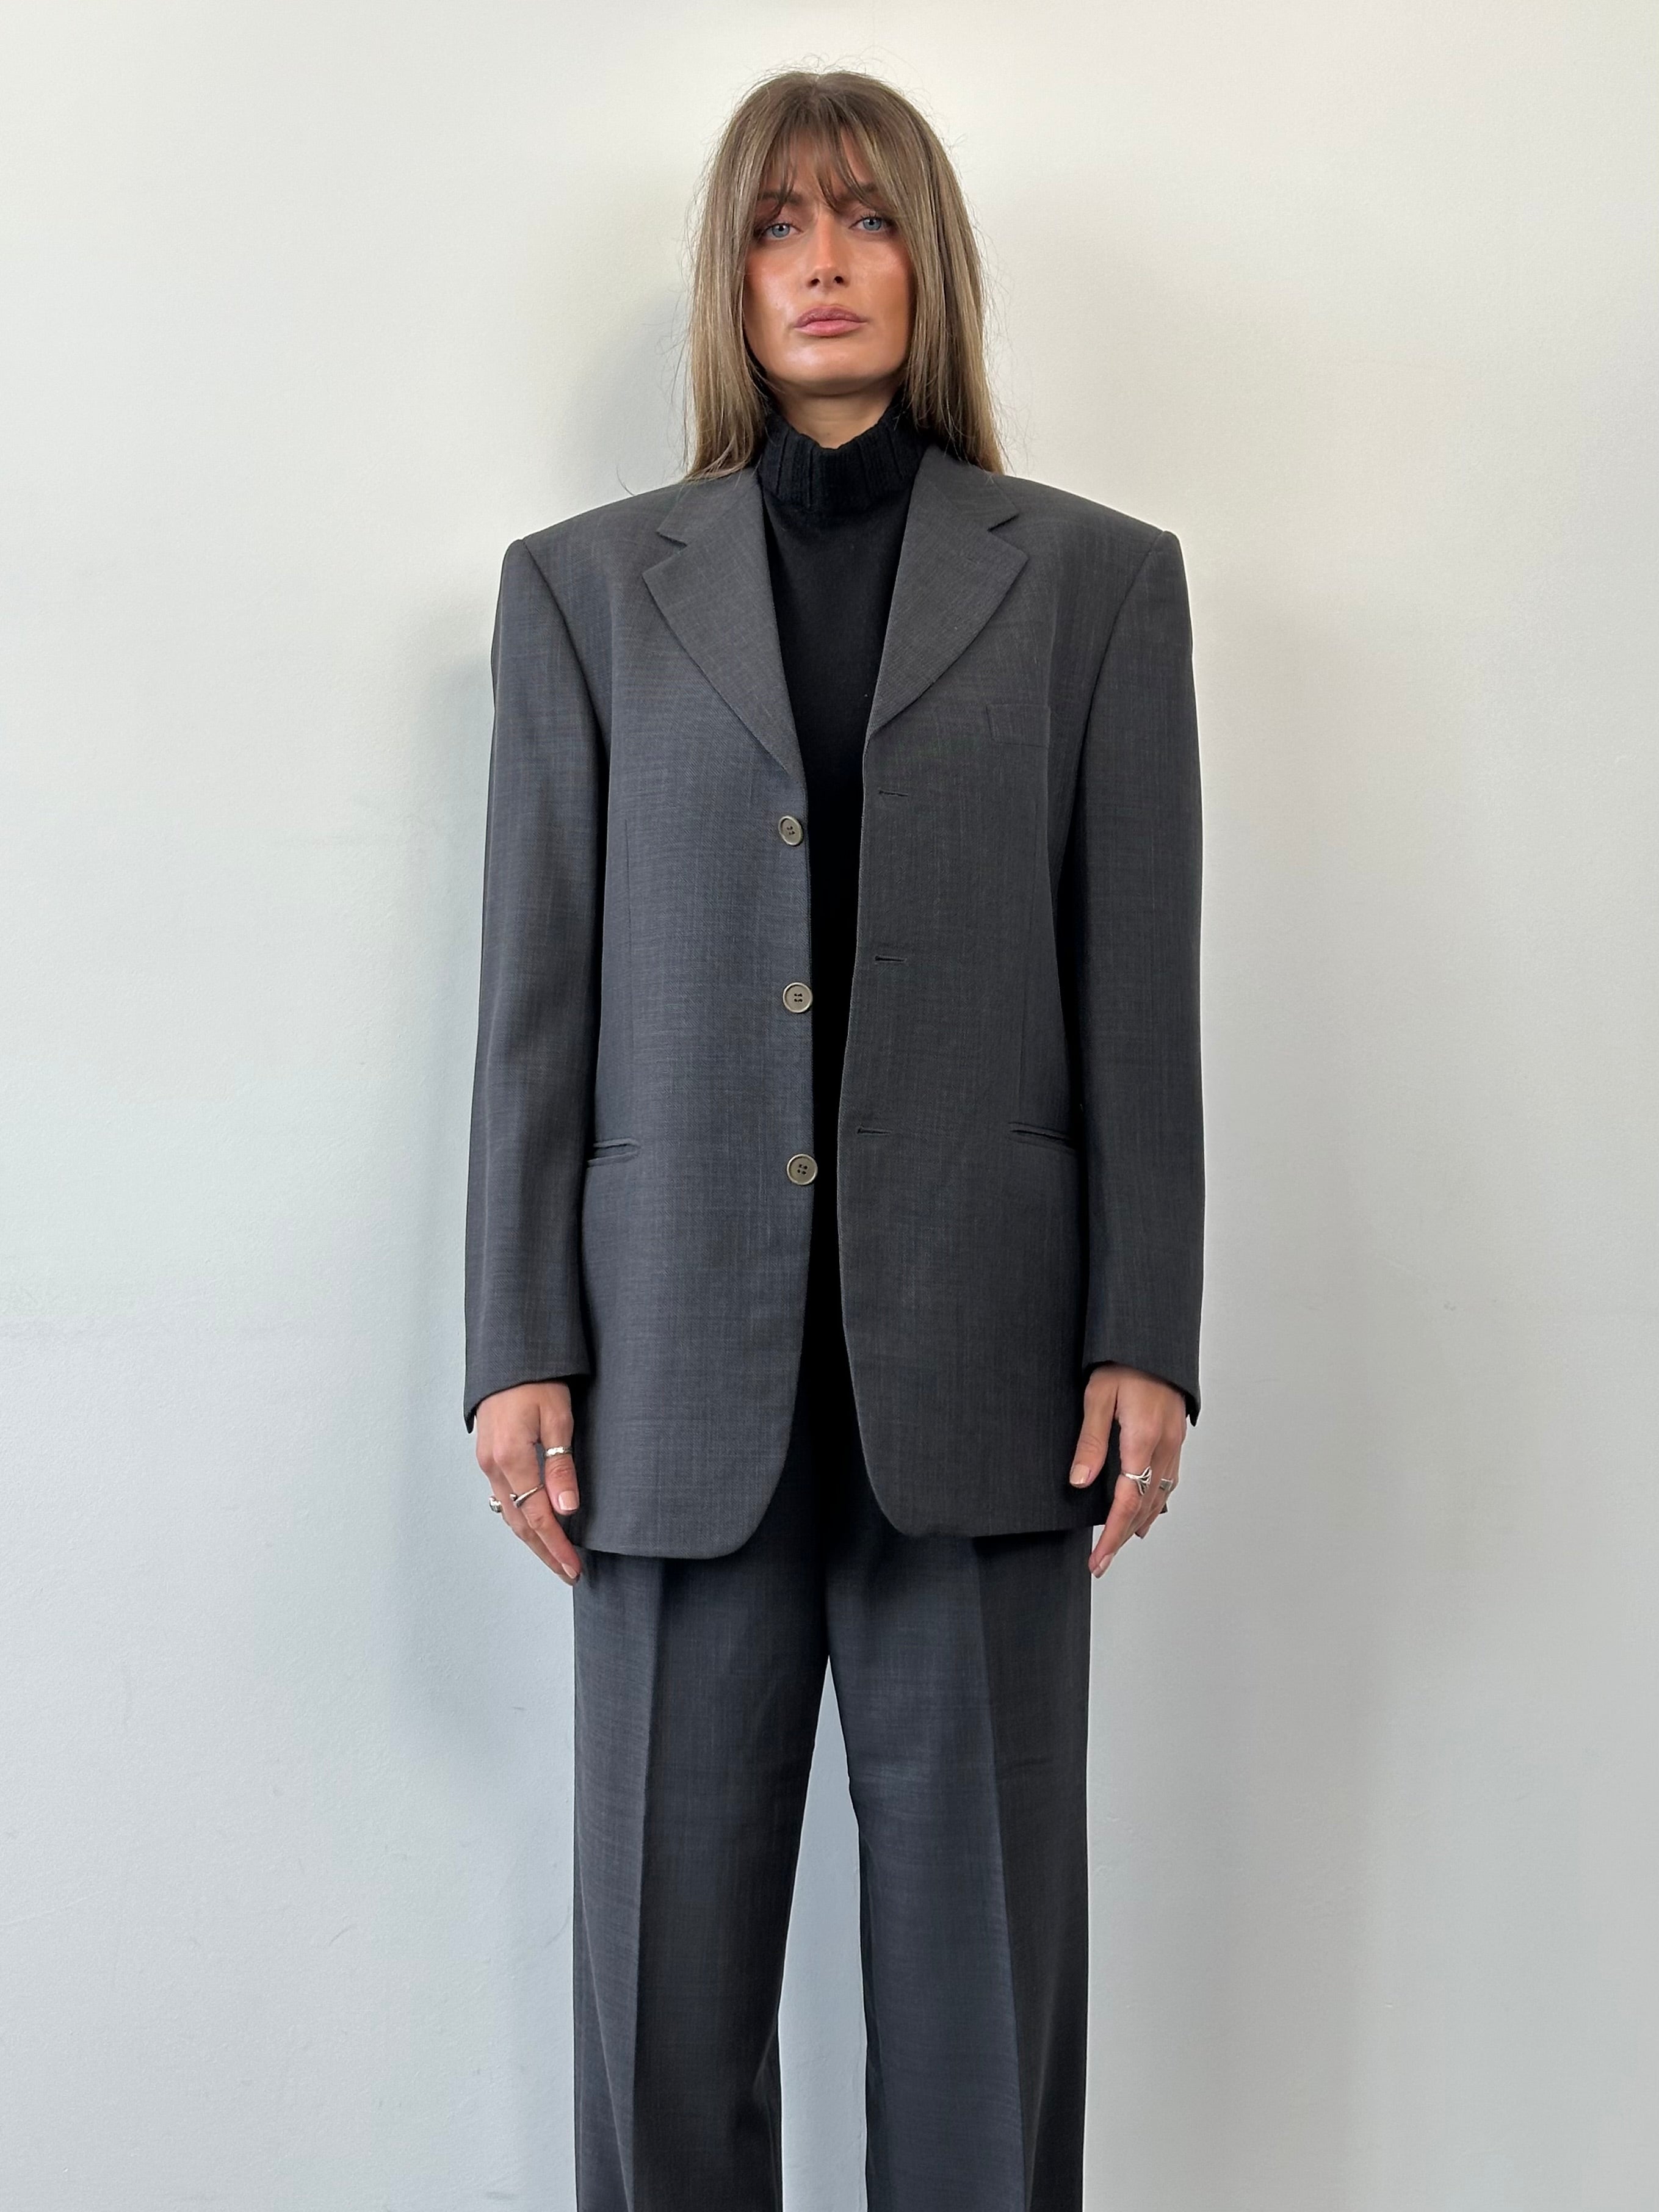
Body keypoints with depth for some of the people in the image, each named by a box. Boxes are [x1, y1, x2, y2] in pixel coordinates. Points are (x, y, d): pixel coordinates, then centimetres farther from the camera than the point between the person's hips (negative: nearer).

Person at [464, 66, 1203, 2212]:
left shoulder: (1095, 578, 9)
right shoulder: (585, 584, 11)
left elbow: (1139, 991, 4)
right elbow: (537, 993, 6)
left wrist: (1143, 1337, -2)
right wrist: (521, 1347, 0)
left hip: (976, 1348, 0)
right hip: (683, 1354, 1)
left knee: (982, 1929, 8)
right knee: (667, 1921, 8)